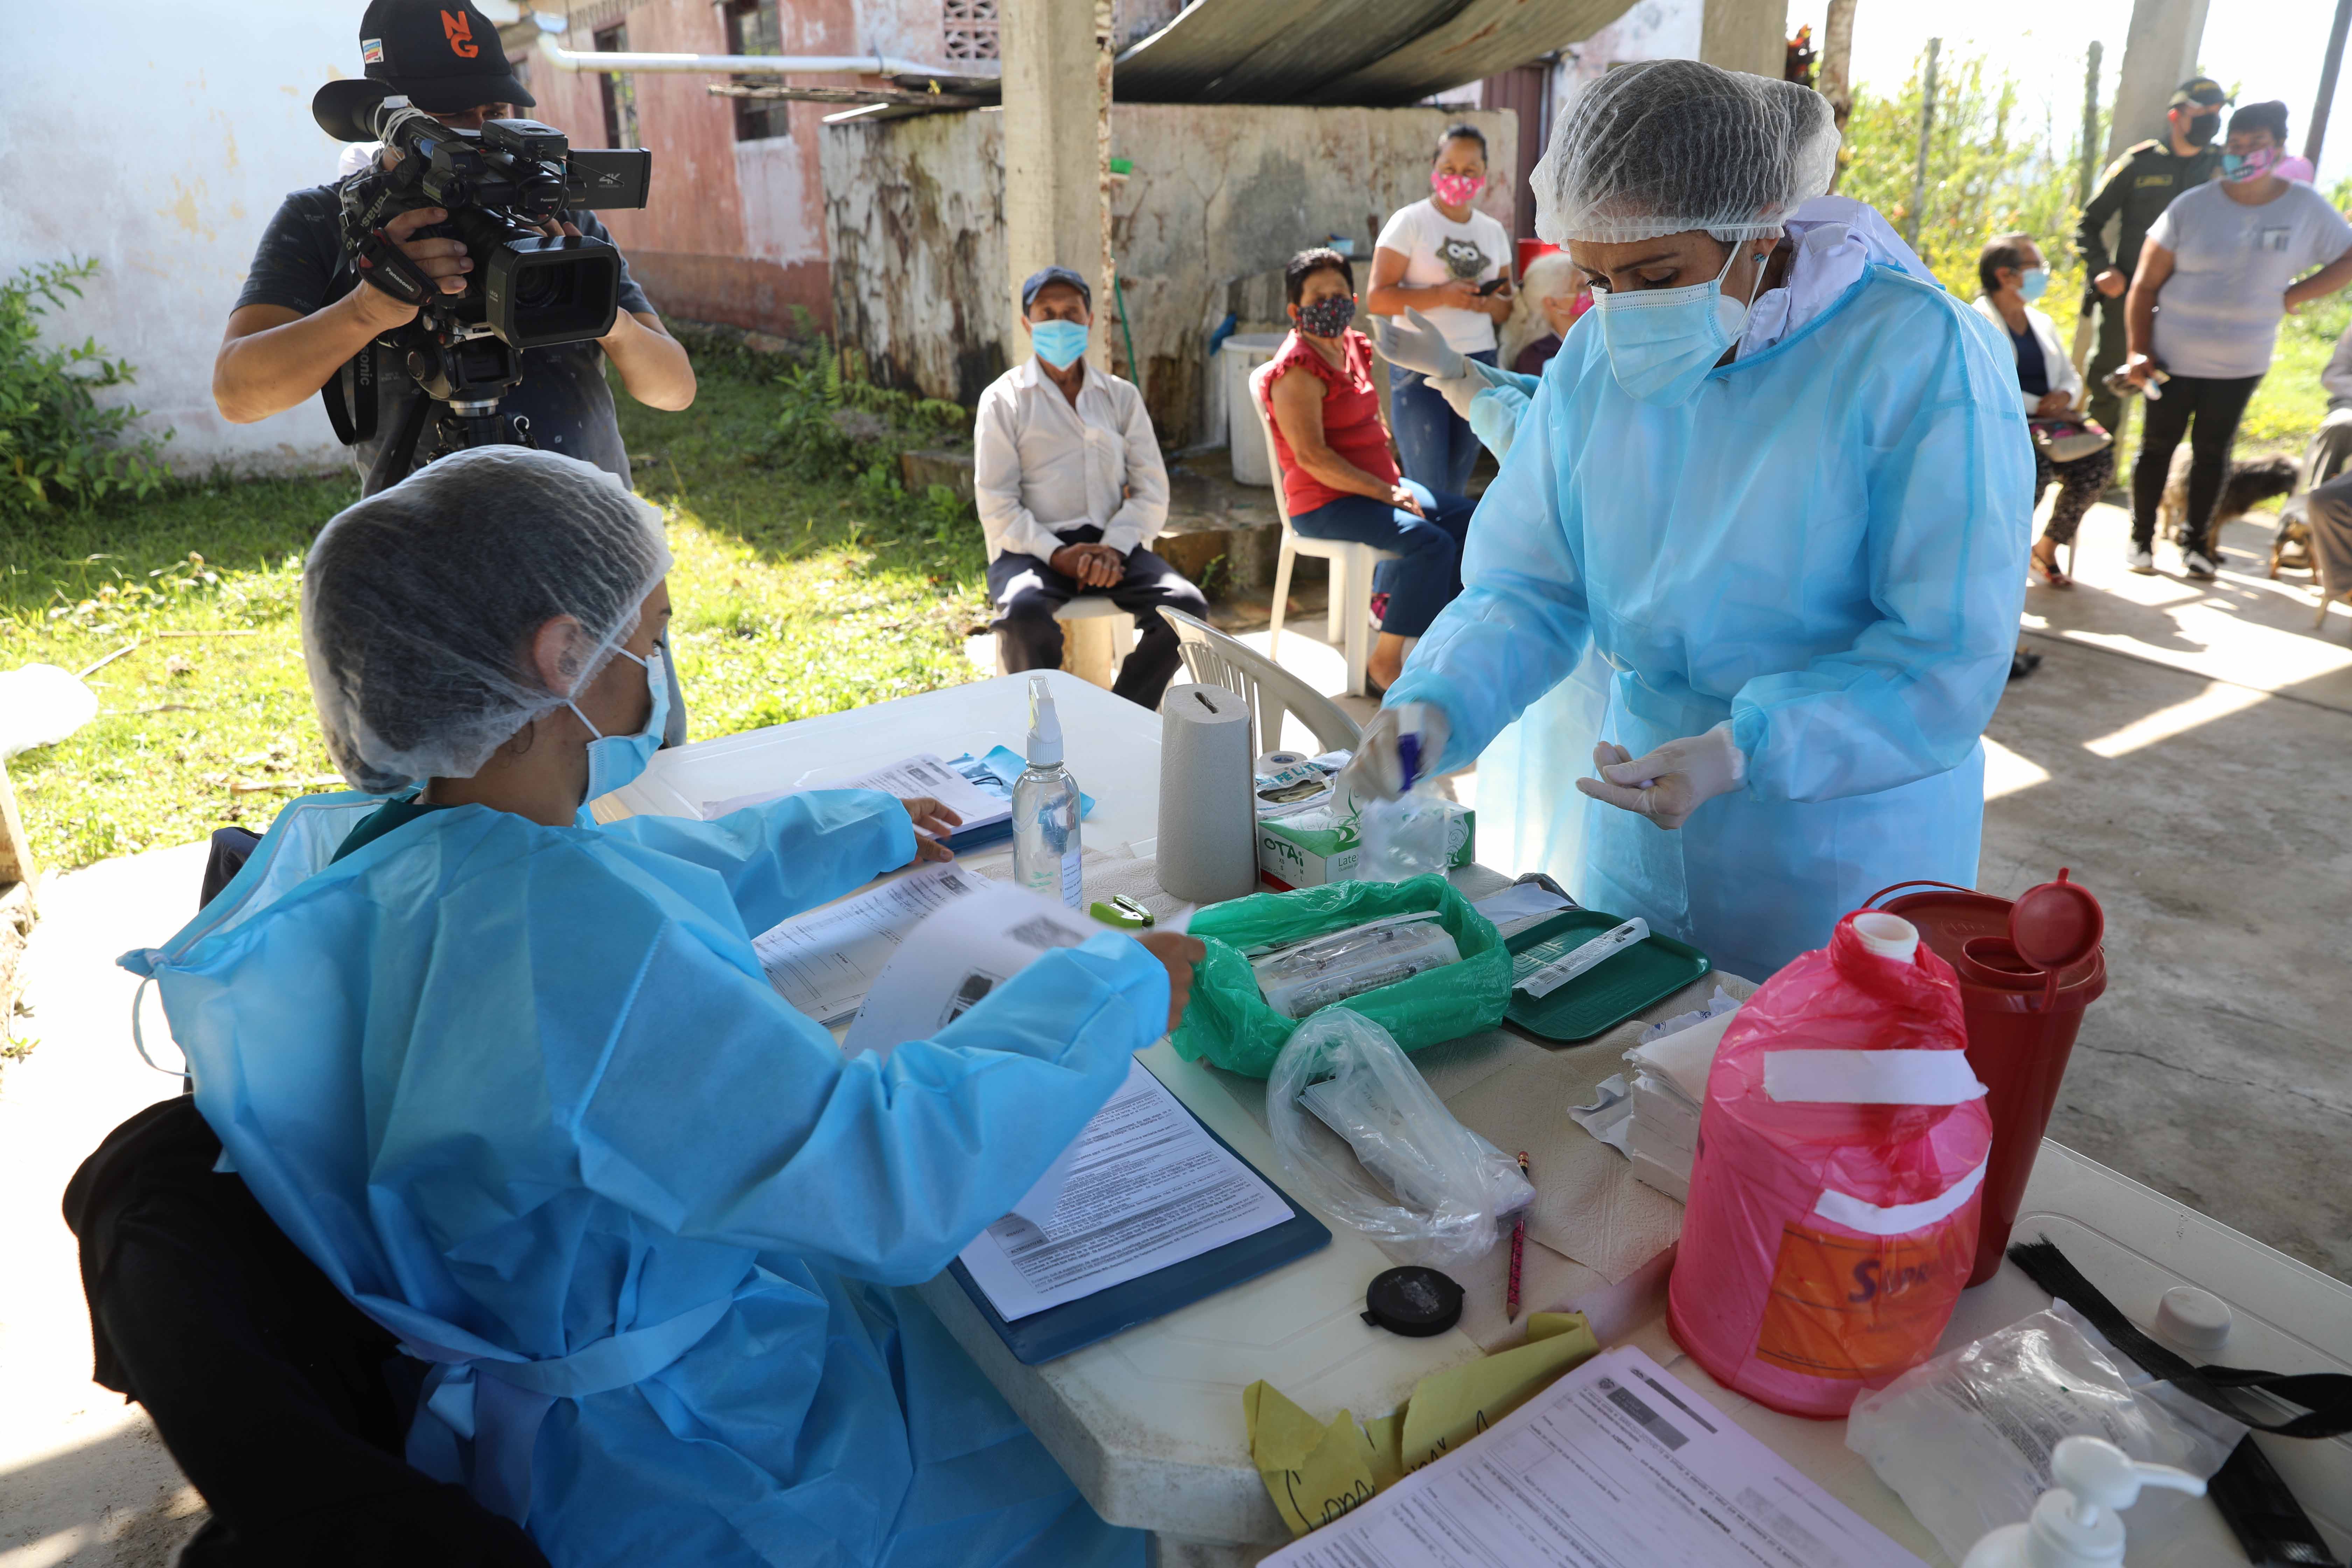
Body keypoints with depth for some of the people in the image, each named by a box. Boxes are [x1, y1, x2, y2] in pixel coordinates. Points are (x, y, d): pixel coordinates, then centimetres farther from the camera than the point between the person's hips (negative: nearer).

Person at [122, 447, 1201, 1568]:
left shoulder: (349, 841, -7)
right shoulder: (569, 948, -38)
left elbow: (655, 876, 9)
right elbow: (896, 1176, -35)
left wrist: (866, 832, 20)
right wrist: (1118, 989, -20)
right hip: (676, 1461, -8)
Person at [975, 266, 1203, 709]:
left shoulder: (1122, 396, 15)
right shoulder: (1003, 399, 6)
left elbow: (1152, 489, 7)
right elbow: (996, 506, -2)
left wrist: (1115, 548, -12)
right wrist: (1056, 555, -17)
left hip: (1112, 544, 3)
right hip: (1032, 548, -3)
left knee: (1187, 605, -24)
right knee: (1024, 613, -37)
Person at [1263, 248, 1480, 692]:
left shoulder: (1353, 346, 13)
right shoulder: (1297, 368, -16)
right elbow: (1311, 456, -24)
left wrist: (1394, 484, 10)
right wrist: (1385, 493, -22)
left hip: (1377, 485, 10)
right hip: (1325, 503, -10)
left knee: (1465, 518, 7)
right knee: (1429, 542, -25)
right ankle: (1386, 659, -15)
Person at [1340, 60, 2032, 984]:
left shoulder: (1919, 355, -18)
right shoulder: (1596, 359, -3)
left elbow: (1952, 652, -19)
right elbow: (1529, 588, -3)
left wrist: (1748, 749, -32)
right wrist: (1436, 705, -21)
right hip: (1639, 831, 5)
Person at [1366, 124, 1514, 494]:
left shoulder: (1493, 232, 13)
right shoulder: (1409, 222, -3)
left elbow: (1508, 307, 18)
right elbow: (1377, 299, -12)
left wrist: (1491, 302, -6)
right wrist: (1441, 296, -21)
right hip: (1420, 366, -5)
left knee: (1455, 488, 10)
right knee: (1427, 489, -8)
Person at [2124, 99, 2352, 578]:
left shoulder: (2307, 208, -3)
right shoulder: (2192, 207, -8)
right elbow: (2146, 284, -6)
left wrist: (2292, 296, -8)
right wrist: (2139, 351, -12)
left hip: (2241, 363, 2)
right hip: (2174, 356, -2)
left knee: (2213, 450, 11)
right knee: (2158, 444, 5)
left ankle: (2195, 542, 21)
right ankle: (2141, 539, 16)